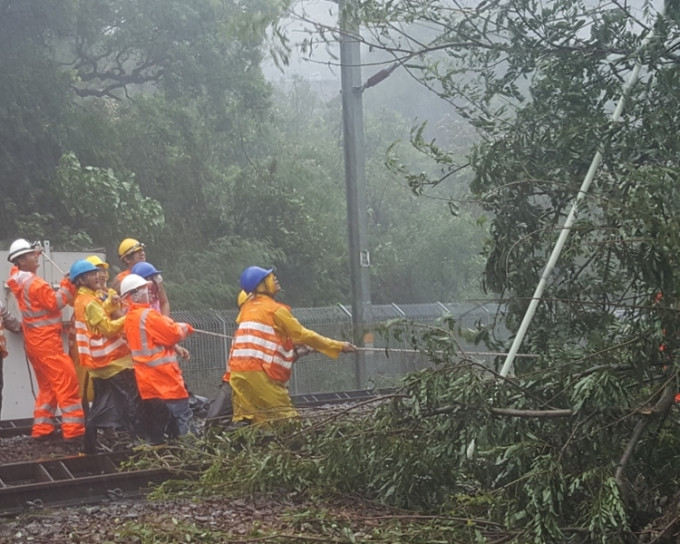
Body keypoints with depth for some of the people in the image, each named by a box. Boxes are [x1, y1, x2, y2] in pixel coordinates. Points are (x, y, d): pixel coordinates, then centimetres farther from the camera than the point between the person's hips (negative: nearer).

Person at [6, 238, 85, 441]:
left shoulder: (18, 279, 7)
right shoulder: (34, 283, -18)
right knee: (66, 382, -8)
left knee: (47, 386, 16)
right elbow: (55, 303, -17)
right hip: (46, 340, -9)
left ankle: (41, 428, 16)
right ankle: (73, 429, -9)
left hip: (35, 341, 9)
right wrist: (67, 285, -10)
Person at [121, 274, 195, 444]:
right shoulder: (147, 315, -17)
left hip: (147, 379, 9)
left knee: (156, 420, 12)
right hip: (163, 376, -9)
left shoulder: (130, 318, 12)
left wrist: (175, 348, 5)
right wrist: (185, 328, 5)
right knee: (183, 416, -7)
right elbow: (173, 333, -15)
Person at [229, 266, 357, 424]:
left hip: (237, 371, 7)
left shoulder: (247, 308, 17)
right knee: (283, 417, -5)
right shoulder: (274, 309, -4)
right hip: (258, 372, -7)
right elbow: (303, 335, 0)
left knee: (244, 419, 6)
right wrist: (339, 347, 6)